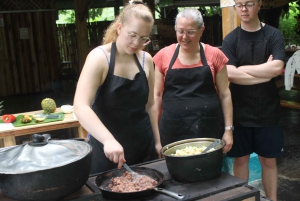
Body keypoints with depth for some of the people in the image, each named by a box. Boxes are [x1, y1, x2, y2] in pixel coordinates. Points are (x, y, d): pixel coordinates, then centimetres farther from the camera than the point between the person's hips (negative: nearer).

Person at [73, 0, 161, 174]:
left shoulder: (146, 60, 0)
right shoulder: (100, 57, -15)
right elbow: (81, 107, -25)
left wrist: (157, 141, 10)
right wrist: (108, 139, -38)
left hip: (143, 146, 5)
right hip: (107, 148, -4)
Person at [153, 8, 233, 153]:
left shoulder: (214, 55, 1)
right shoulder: (164, 55, 2)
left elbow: (224, 94, 5)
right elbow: (157, 95, 6)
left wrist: (228, 129, 2)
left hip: (208, 127, 0)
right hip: (173, 129, 0)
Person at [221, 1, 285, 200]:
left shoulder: (274, 35, -1)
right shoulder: (231, 39, -1)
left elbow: (277, 68, -17)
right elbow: (230, 74, -15)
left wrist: (243, 69, -12)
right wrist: (265, 71, -14)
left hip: (268, 111, 0)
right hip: (240, 112, 0)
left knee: (269, 160, 12)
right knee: (241, 159, 11)